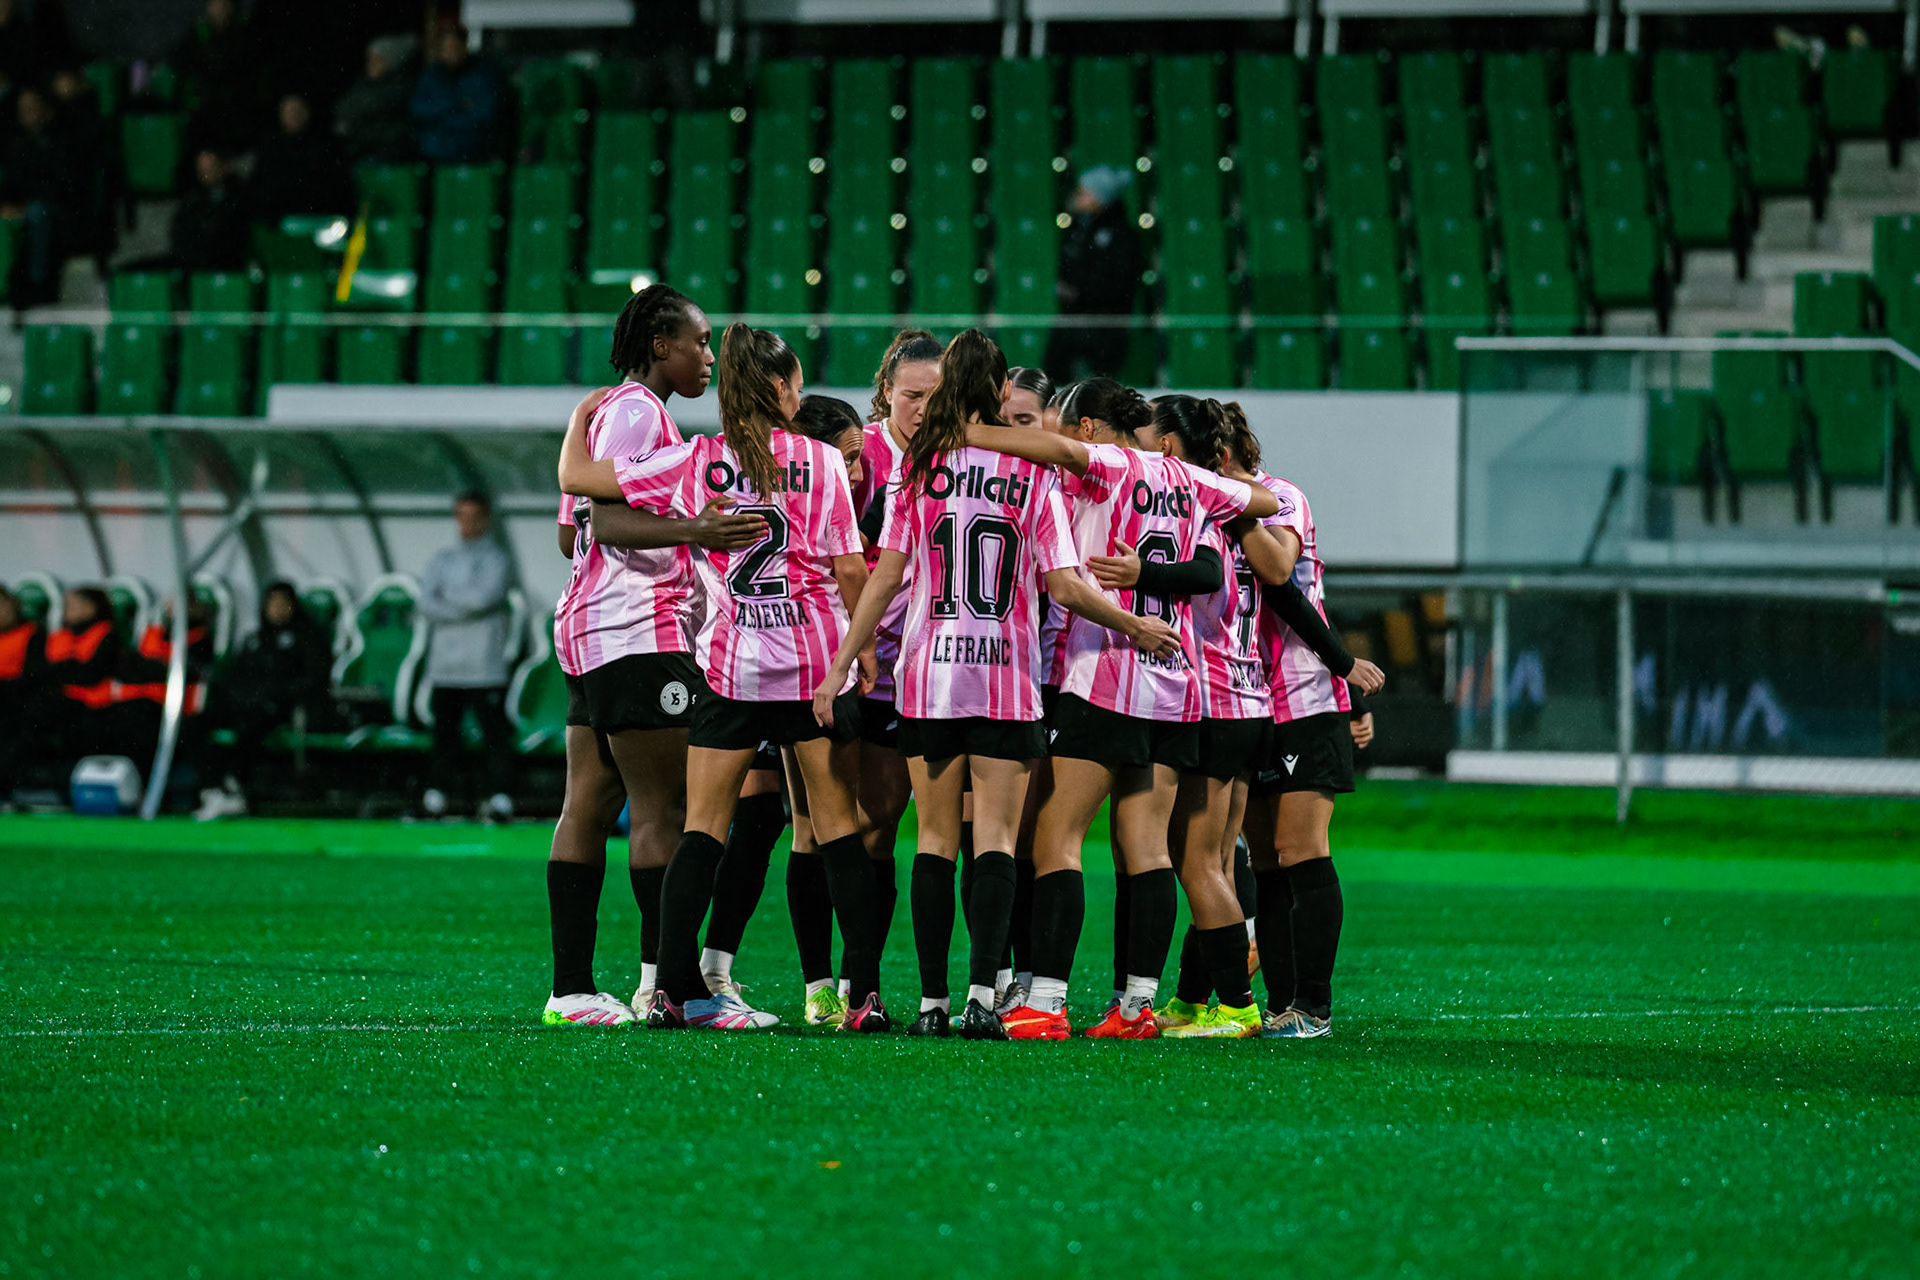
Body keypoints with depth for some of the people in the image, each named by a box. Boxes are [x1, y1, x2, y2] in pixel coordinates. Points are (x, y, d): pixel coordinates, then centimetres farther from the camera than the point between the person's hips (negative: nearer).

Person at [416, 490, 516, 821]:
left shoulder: (496, 559, 3)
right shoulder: (442, 560, 15)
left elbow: (484, 597, -14)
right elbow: (425, 604, 2)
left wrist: (447, 596, 0)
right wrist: (463, 608, -10)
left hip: (484, 667, -4)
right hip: (445, 667, 4)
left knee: (494, 734, -8)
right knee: (443, 732, 6)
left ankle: (501, 800, -9)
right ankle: (435, 796, 10)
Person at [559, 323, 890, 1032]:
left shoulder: (694, 462, -1)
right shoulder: (821, 461, -2)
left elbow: (575, 477, 1)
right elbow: (850, 569, -1)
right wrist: (864, 647, 11)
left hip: (732, 661, 0)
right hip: (820, 659, 0)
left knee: (703, 828, 4)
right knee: (838, 828, 4)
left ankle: (673, 989, -3)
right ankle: (865, 993, -2)